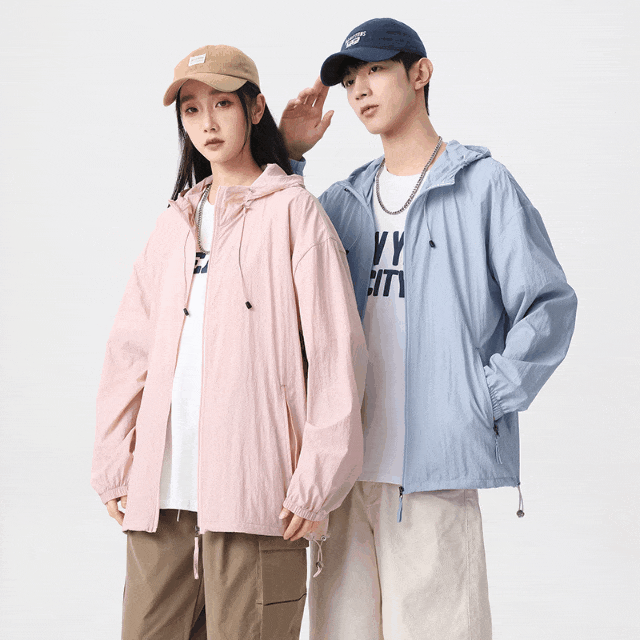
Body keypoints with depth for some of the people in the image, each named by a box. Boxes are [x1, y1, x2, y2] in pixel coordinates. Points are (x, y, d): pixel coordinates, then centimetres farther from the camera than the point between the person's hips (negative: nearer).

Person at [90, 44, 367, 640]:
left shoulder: (293, 211, 2)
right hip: (160, 491, 5)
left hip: (254, 491, -5)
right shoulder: (175, 222, 19)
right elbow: (131, 348, 17)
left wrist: (316, 480, -9)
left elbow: (335, 351, -4)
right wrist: (113, 461, 9)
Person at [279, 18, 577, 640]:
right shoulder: (348, 199, 16)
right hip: (343, 463, 5)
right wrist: (283, 157, 7)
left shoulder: (481, 184, 1)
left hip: (434, 470, -5)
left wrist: (486, 397, -8)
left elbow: (549, 305, -1)